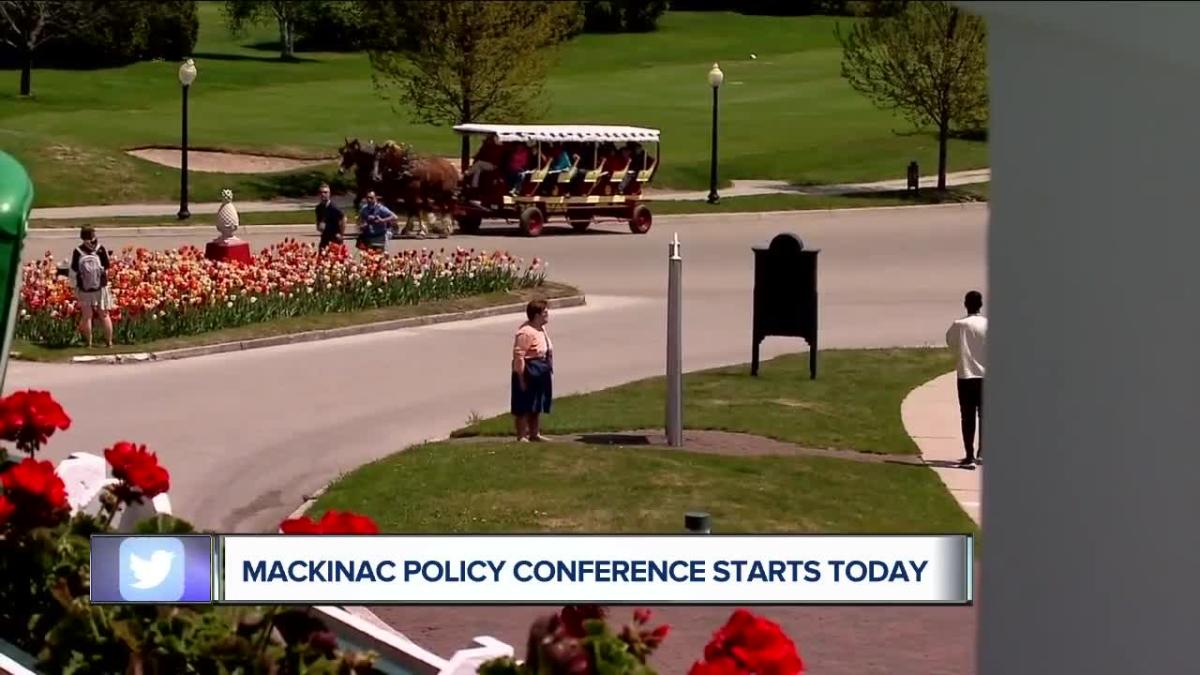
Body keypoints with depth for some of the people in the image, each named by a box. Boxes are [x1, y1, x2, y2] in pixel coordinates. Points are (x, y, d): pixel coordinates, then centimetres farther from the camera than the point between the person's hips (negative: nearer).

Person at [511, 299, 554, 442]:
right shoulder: (526, 332, -22)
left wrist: (549, 369, 18)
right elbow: (518, 356, -23)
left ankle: (535, 434, 27)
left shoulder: (541, 329, 10)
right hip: (529, 371, -10)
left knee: (537, 406, 18)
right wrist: (521, 377, -22)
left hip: (541, 371, 10)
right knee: (524, 407, -2)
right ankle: (521, 436, 4)